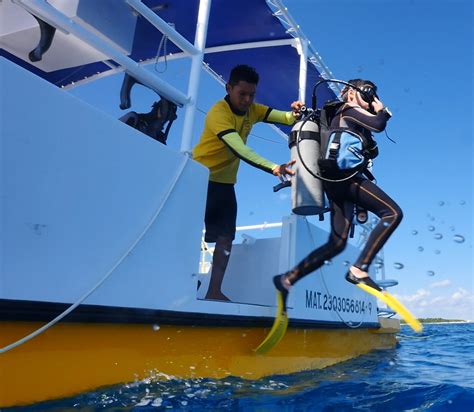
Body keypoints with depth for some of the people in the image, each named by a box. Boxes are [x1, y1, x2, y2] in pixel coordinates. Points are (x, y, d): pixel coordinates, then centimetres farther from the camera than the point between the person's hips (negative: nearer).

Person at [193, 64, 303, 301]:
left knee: (225, 237, 1)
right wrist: (273, 168, -46)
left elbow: (285, 118, -4)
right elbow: (240, 151, -35)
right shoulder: (219, 113, -22)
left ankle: (214, 291, 6)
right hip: (201, 178, -7)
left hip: (225, 181, 7)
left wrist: (295, 113, -28)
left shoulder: (252, 110, 1)